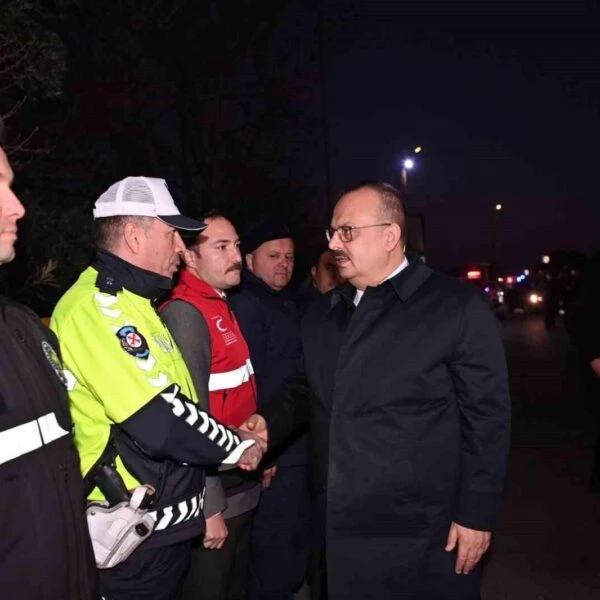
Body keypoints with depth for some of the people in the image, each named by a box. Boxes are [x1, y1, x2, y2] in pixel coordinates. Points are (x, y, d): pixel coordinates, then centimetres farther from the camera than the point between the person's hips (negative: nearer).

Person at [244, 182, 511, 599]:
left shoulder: (459, 308, -9)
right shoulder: (321, 314, 9)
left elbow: (486, 419, -10)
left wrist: (477, 515, -10)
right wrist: (270, 422, -2)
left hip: (425, 534, -5)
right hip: (341, 528, 5)